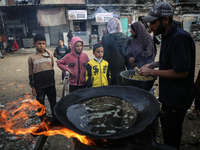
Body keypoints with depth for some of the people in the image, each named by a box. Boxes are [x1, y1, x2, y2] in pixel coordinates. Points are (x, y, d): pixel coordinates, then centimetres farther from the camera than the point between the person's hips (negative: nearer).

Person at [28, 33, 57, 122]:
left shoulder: (50, 54, 1)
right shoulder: (32, 57, -4)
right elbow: (31, 74, 2)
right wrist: (32, 87, 0)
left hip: (51, 84, 2)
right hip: (39, 86, -2)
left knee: (53, 102, 14)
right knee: (40, 104, 11)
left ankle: (56, 118, 33)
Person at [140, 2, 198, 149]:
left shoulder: (180, 38, -24)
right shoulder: (168, 36, 7)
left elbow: (182, 72, -27)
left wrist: (152, 72, -20)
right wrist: (153, 64, 5)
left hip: (178, 98, -10)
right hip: (169, 94, 10)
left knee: (171, 135, 8)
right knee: (165, 124, 26)